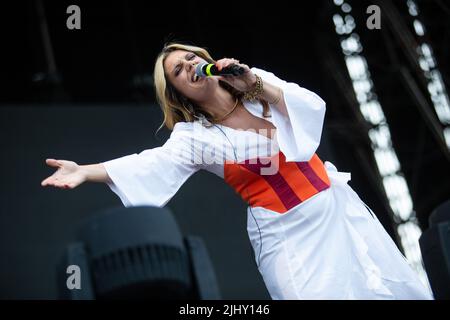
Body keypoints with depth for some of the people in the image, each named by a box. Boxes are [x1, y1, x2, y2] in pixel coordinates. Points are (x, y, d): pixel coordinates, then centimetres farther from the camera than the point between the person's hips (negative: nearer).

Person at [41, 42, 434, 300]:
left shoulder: (256, 83, 4)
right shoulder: (196, 137, -7)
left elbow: (313, 107, -7)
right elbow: (150, 163, -22)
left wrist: (257, 84, -17)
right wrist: (85, 171, -36)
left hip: (337, 208, 4)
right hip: (286, 232, -4)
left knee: (394, 288, 7)